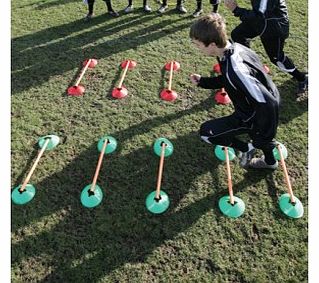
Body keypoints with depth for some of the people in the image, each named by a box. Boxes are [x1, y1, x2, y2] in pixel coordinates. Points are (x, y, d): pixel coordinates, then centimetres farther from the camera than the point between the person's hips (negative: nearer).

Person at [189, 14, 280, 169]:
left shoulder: (235, 70, -38)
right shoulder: (234, 47, -9)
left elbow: (266, 103, -36)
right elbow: (226, 80, 10)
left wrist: (262, 138, -26)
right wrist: (202, 81, 0)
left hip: (255, 116, -9)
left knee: (206, 132, -2)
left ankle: (246, 148, 15)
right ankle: (270, 161, 56)